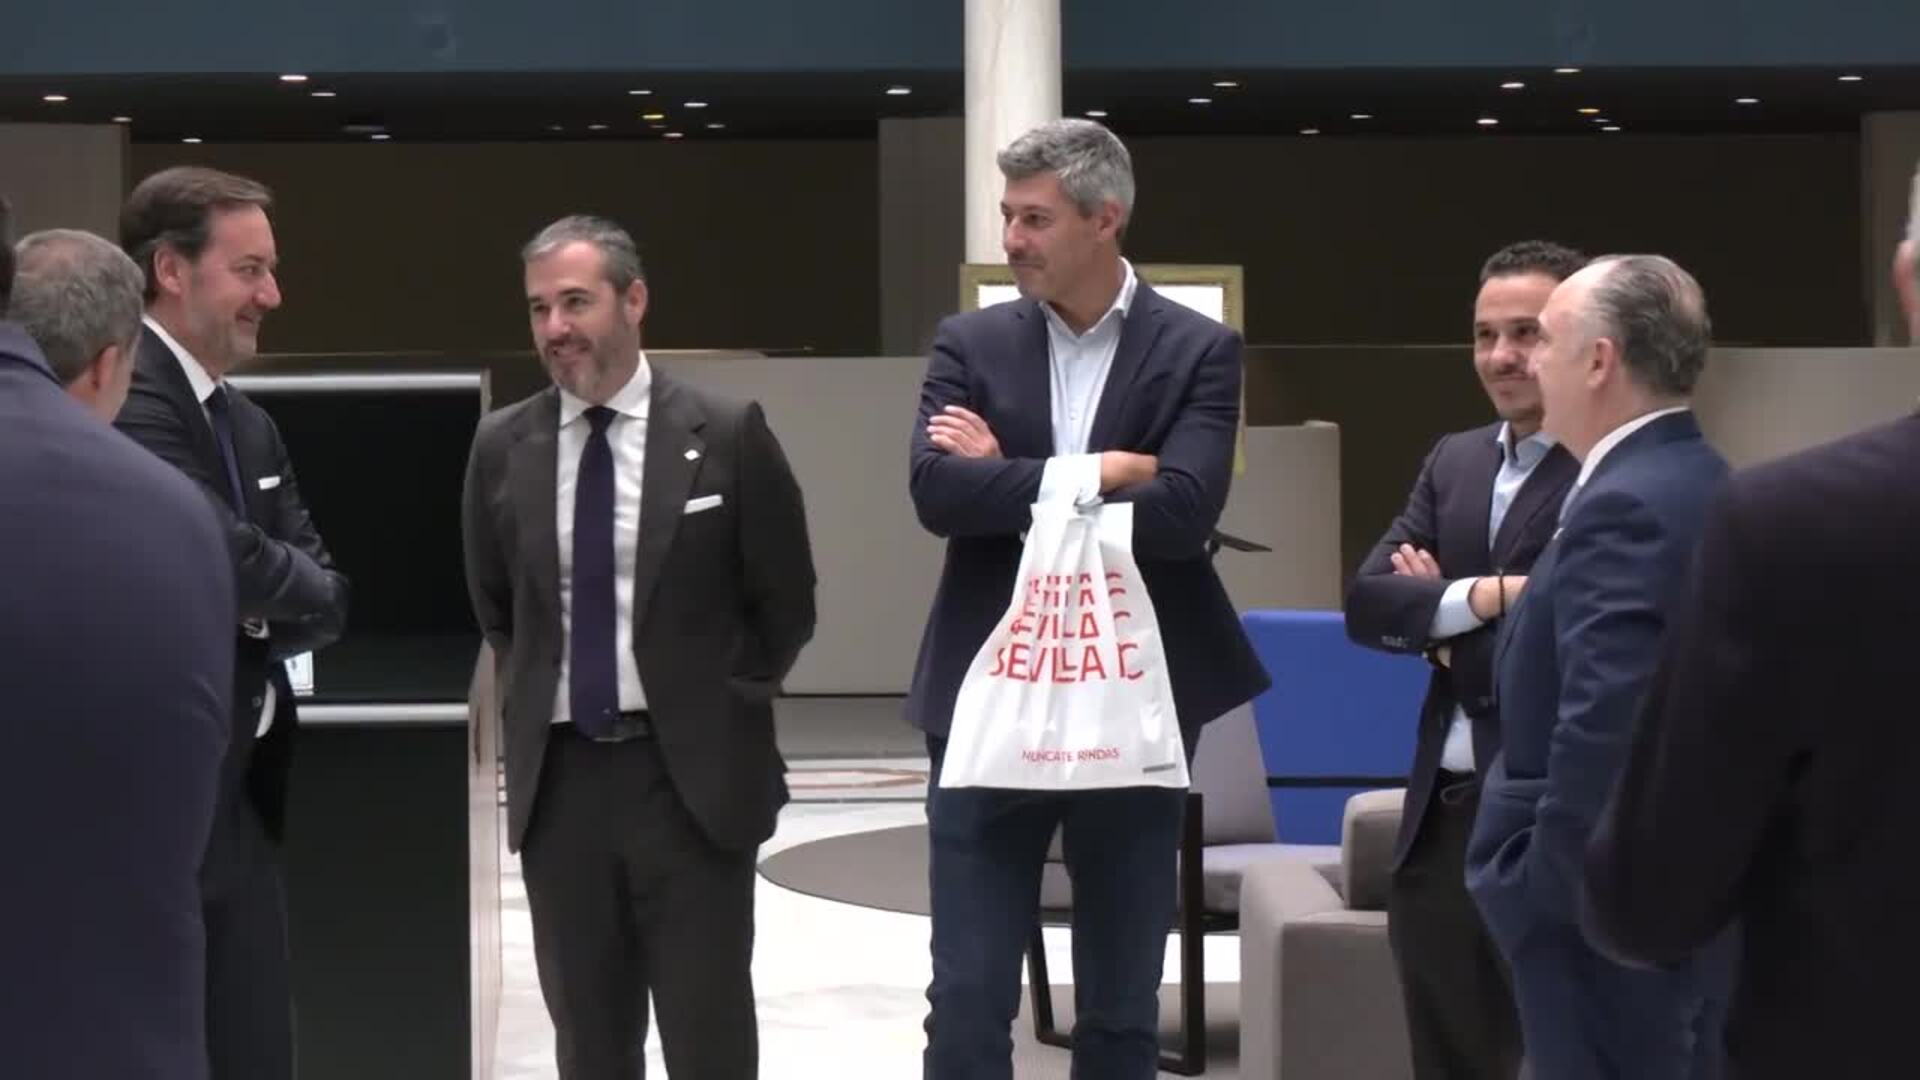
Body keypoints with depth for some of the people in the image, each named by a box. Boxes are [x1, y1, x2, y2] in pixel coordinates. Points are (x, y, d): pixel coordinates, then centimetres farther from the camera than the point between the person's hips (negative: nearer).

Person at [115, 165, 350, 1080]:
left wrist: (267, 615, -10)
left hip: (243, 796, 9)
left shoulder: (250, 425, 15)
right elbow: (226, 556, -26)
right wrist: (300, 590, -5)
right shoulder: (128, 398, -16)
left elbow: (325, 593, 11)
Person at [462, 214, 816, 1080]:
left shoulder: (727, 434, -5)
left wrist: (717, 710, 3)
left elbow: (785, 602, 2)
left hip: (692, 773, -3)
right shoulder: (502, 447, 4)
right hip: (558, 775, 3)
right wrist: (539, 698, 12)